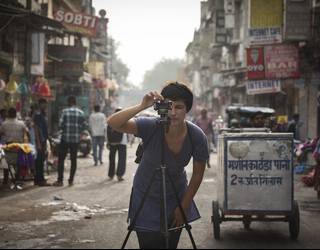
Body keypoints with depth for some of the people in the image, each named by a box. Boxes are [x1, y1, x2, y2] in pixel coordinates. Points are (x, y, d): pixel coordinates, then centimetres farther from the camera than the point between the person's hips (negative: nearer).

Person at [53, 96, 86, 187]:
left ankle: (60, 180, 0)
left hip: (65, 138, -3)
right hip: (76, 139, 3)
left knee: (61, 159, 4)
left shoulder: (65, 111, -7)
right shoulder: (81, 113, 1)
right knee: (73, 160, 10)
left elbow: (60, 125, -9)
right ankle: (71, 180, 10)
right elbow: (84, 126, 2)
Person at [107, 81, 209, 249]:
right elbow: (113, 123, -39)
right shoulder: (150, 127, -26)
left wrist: (184, 207, -5)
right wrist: (141, 107, -50)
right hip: (146, 198, -2)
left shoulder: (197, 136, -19)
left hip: (176, 197, 2)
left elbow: (198, 174, -6)